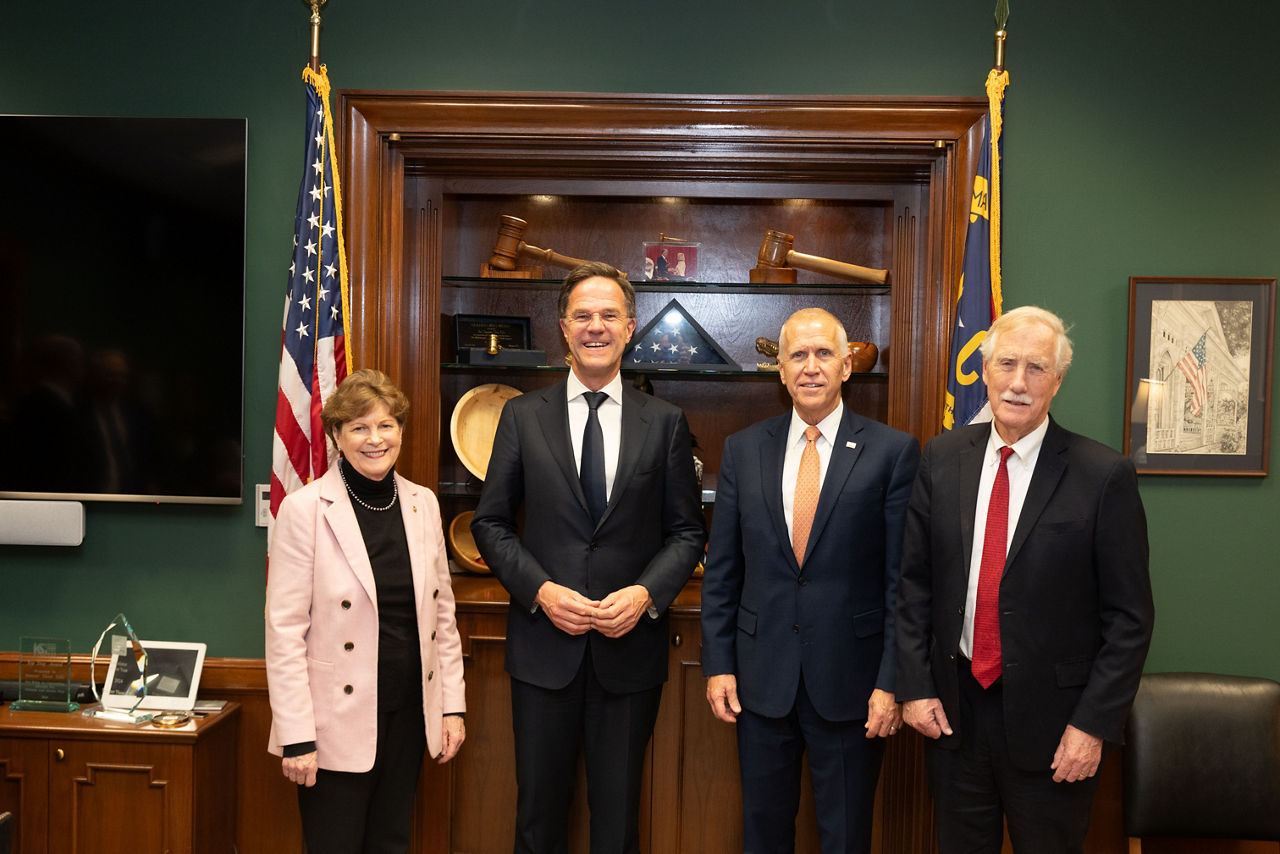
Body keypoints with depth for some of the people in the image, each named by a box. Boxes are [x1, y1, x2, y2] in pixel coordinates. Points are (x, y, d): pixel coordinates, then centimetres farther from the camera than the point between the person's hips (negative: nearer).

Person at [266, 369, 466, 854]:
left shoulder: (422, 503, 4)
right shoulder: (305, 509, -11)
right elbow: (284, 631, -11)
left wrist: (452, 704, 6)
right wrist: (297, 737, -13)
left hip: (408, 712, 5)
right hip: (339, 717, -4)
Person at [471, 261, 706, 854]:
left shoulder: (665, 423, 2)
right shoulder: (522, 416, 2)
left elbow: (687, 531, 4)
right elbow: (490, 522, 3)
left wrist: (646, 593, -13)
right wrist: (540, 590, -12)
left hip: (631, 646, 0)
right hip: (544, 647, 0)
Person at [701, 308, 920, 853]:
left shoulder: (892, 451, -5)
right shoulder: (742, 450, 3)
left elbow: (904, 578, -6)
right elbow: (721, 569, 5)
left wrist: (892, 681, -9)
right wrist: (718, 664, 1)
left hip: (850, 682, -2)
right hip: (761, 679, 2)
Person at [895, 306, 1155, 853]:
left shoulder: (1104, 475, -10)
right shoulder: (942, 459, 0)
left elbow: (1129, 616, -8)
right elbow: (914, 579, 4)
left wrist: (1095, 724, -11)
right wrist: (915, 685, -1)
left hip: (1051, 722, -3)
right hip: (952, 710, 3)